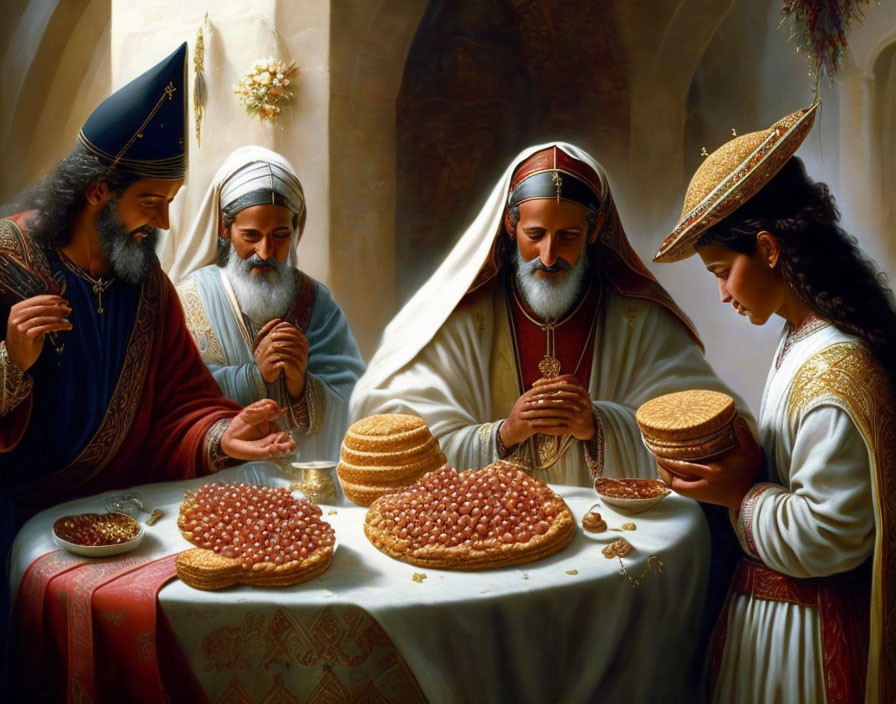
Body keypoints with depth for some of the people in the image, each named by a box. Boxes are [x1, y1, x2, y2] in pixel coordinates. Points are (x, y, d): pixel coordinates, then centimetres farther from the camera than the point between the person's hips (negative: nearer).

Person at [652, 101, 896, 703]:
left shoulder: (832, 376, -28)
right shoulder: (804, 341, 3)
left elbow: (829, 533, -25)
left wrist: (739, 494, -17)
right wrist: (740, 461, 0)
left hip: (802, 628, -9)